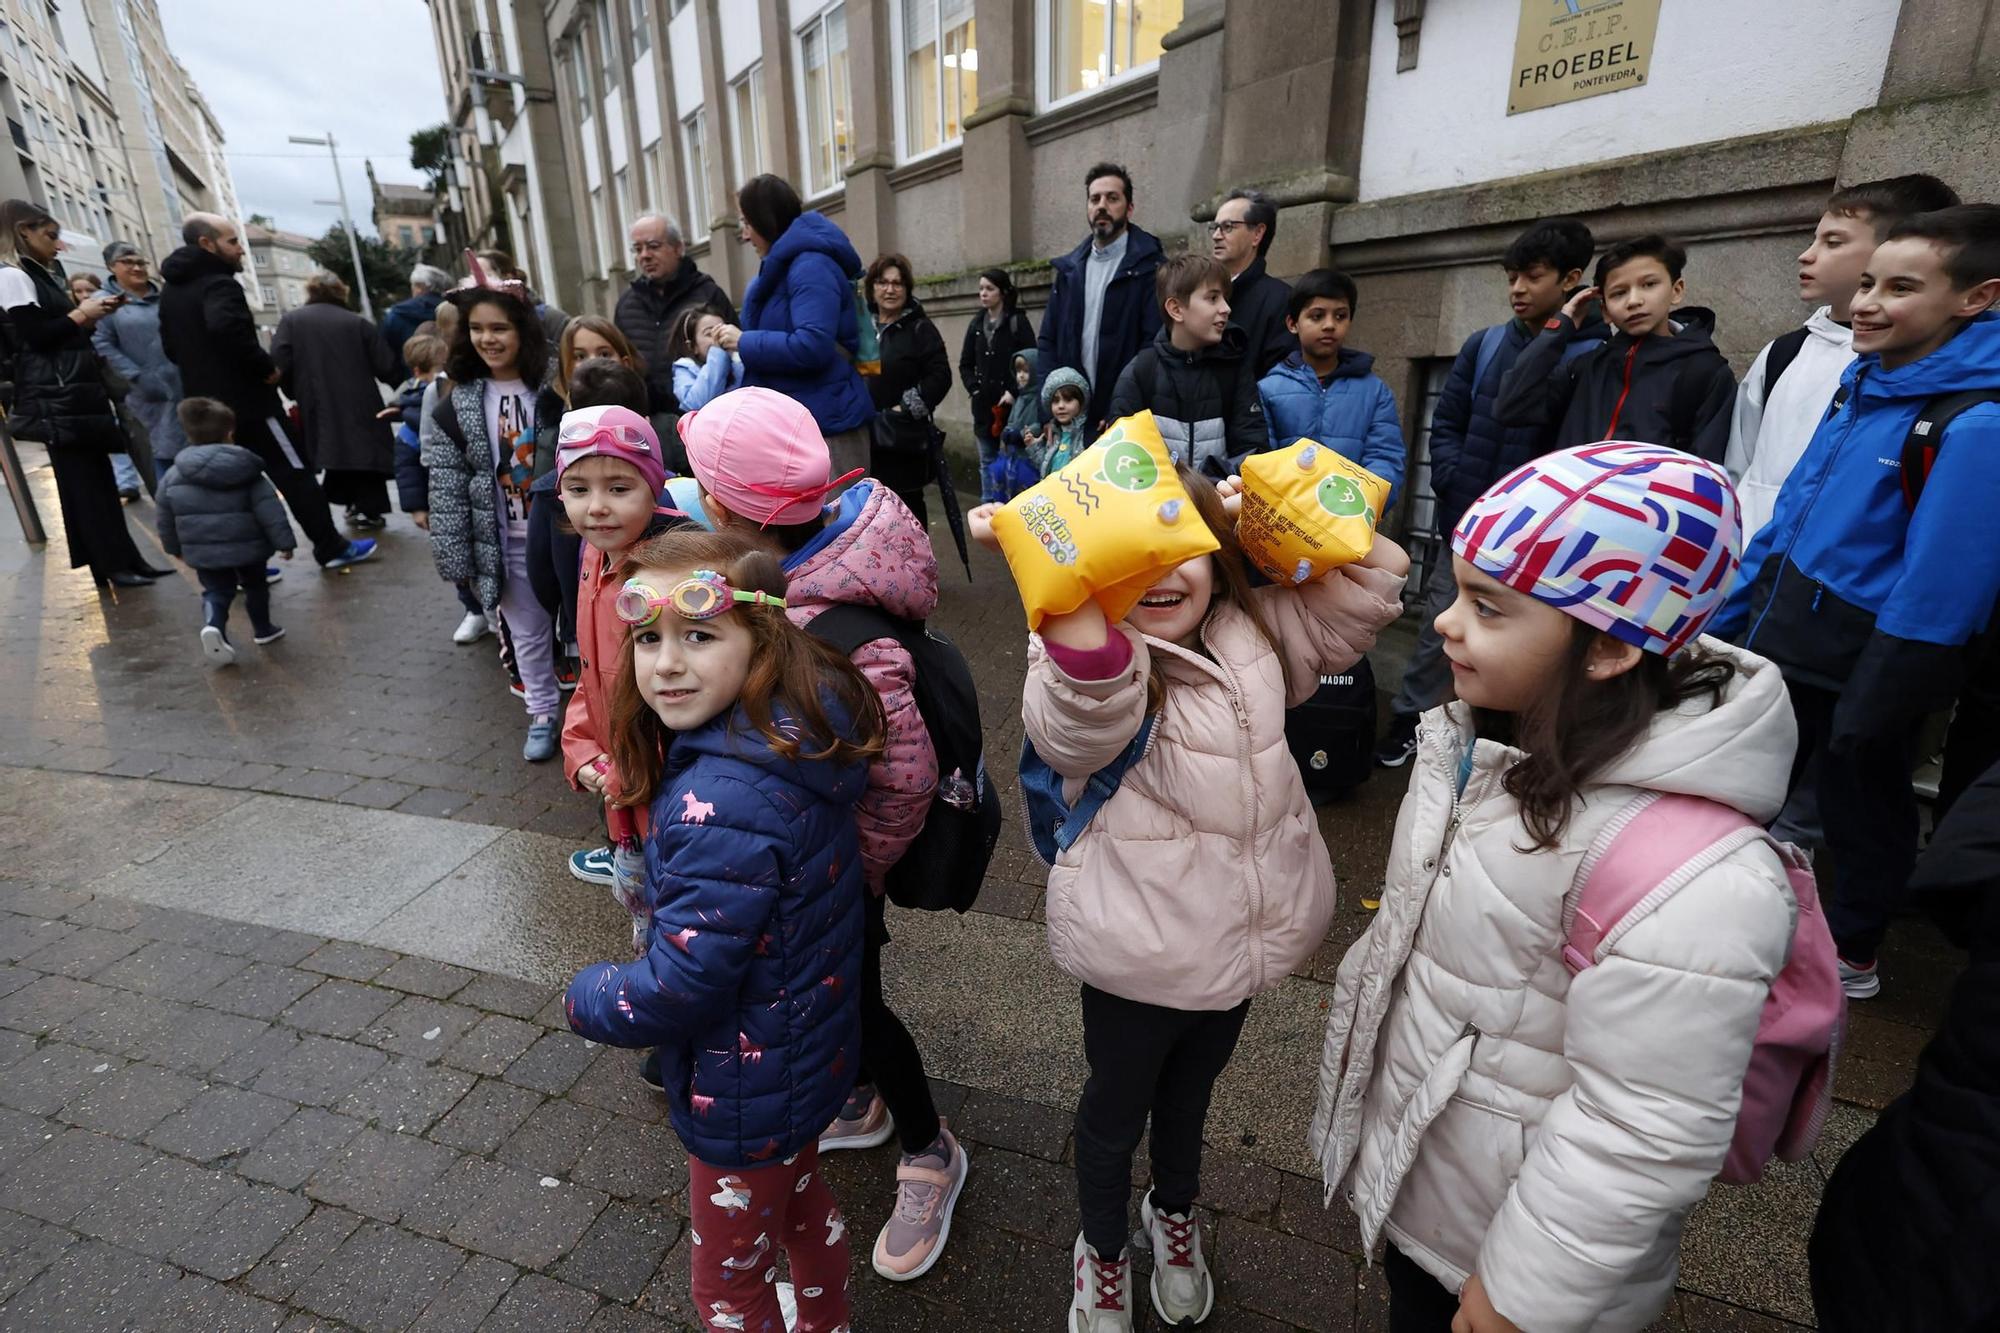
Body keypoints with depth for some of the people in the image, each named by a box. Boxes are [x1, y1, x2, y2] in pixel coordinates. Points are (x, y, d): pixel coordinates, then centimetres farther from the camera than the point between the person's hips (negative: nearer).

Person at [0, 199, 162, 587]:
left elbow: (59, 331, 17)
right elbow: (36, 336, -15)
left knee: (97, 477, 7)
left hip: (77, 391, 9)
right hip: (55, 398, -9)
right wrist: (81, 313, -7)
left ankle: (126, 559, 9)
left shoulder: (42, 274, 20)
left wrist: (91, 315, 5)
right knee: (82, 480, -6)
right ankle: (113, 565, -4)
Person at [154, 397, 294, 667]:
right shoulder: (246, 471, -10)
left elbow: (165, 518, 8)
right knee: (255, 586, 19)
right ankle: (263, 629, 30)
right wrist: (284, 541, -9)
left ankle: (213, 625, -17)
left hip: (203, 552, 2)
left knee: (216, 592, 10)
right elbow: (269, 510, -15)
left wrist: (174, 547, 22)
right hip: (247, 546, -2)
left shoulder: (173, 476, 1)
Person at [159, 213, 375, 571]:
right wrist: (266, 366, -22)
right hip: (246, 401, -9)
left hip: (206, 404, 9)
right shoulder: (218, 283, -15)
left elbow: (171, 346, 22)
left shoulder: (171, 291, 16)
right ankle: (332, 548, 4)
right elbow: (227, 326, -34)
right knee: (295, 475, -1)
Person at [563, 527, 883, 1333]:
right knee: (800, 1200, 34)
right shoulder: (800, 738, -9)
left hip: (747, 1095, -8)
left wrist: (586, 997, -11)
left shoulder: (722, 801, -37)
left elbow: (682, 986, -29)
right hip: (811, 1049, 8)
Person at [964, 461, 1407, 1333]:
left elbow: (1376, 580, -2)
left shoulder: (1254, 632, -2)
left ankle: (1173, 1215, 61)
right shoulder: (1087, 660, -22)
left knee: (1192, 1089, 31)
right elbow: (1082, 713, -45)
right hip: (1140, 945, -5)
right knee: (1117, 1104, 21)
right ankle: (1102, 1249, 52)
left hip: (1245, 931, 6)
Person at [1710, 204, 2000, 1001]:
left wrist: (1868, 713, -19)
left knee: (1860, 807, 14)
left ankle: (1850, 955, 37)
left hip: (1860, 663, -7)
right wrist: (1730, 617, 11)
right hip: (1784, 636, 7)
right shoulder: (1864, 383, 4)